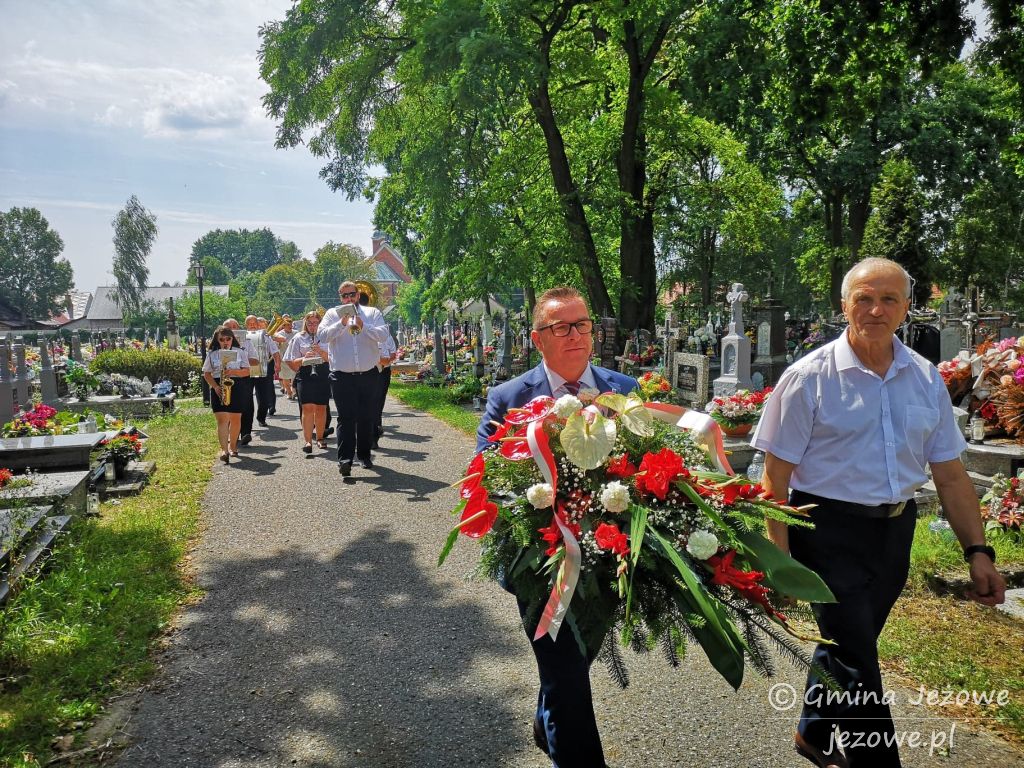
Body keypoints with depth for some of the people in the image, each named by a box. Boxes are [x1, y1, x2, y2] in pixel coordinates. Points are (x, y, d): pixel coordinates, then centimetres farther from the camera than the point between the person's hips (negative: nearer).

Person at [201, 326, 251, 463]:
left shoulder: (239, 352, 5)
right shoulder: (212, 354, 7)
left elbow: (246, 371, 1)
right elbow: (206, 373, 8)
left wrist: (233, 372, -17)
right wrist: (215, 386, -8)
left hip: (237, 388, 1)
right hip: (219, 390, -1)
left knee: (236, 419, 8)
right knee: (222, 419, -11)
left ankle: (233, 445, 27)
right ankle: (224, 450, -18)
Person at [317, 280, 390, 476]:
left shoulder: (372, 312, 11)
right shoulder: (333, 313, 11)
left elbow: (383, 334, -5)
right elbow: (322, 336, -4)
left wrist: (363, 326, -19)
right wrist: (341, 324, -14)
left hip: (369, 376, 1)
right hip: (342, 376, -1)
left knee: (367, 418, 8)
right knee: (346, 418, -8)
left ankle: (364, 456, 20)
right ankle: (345, 459, -11)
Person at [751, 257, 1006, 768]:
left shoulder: (926, 380, 4)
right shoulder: (809, 377, -11)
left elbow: (950, 474, 9)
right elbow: (776, 475, -12)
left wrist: (977, 551, 4)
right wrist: (780, 556, -16)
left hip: (895, 530, 6)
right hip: (830, 531, -5)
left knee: (850, 644, 21)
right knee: (856, 662, -3)